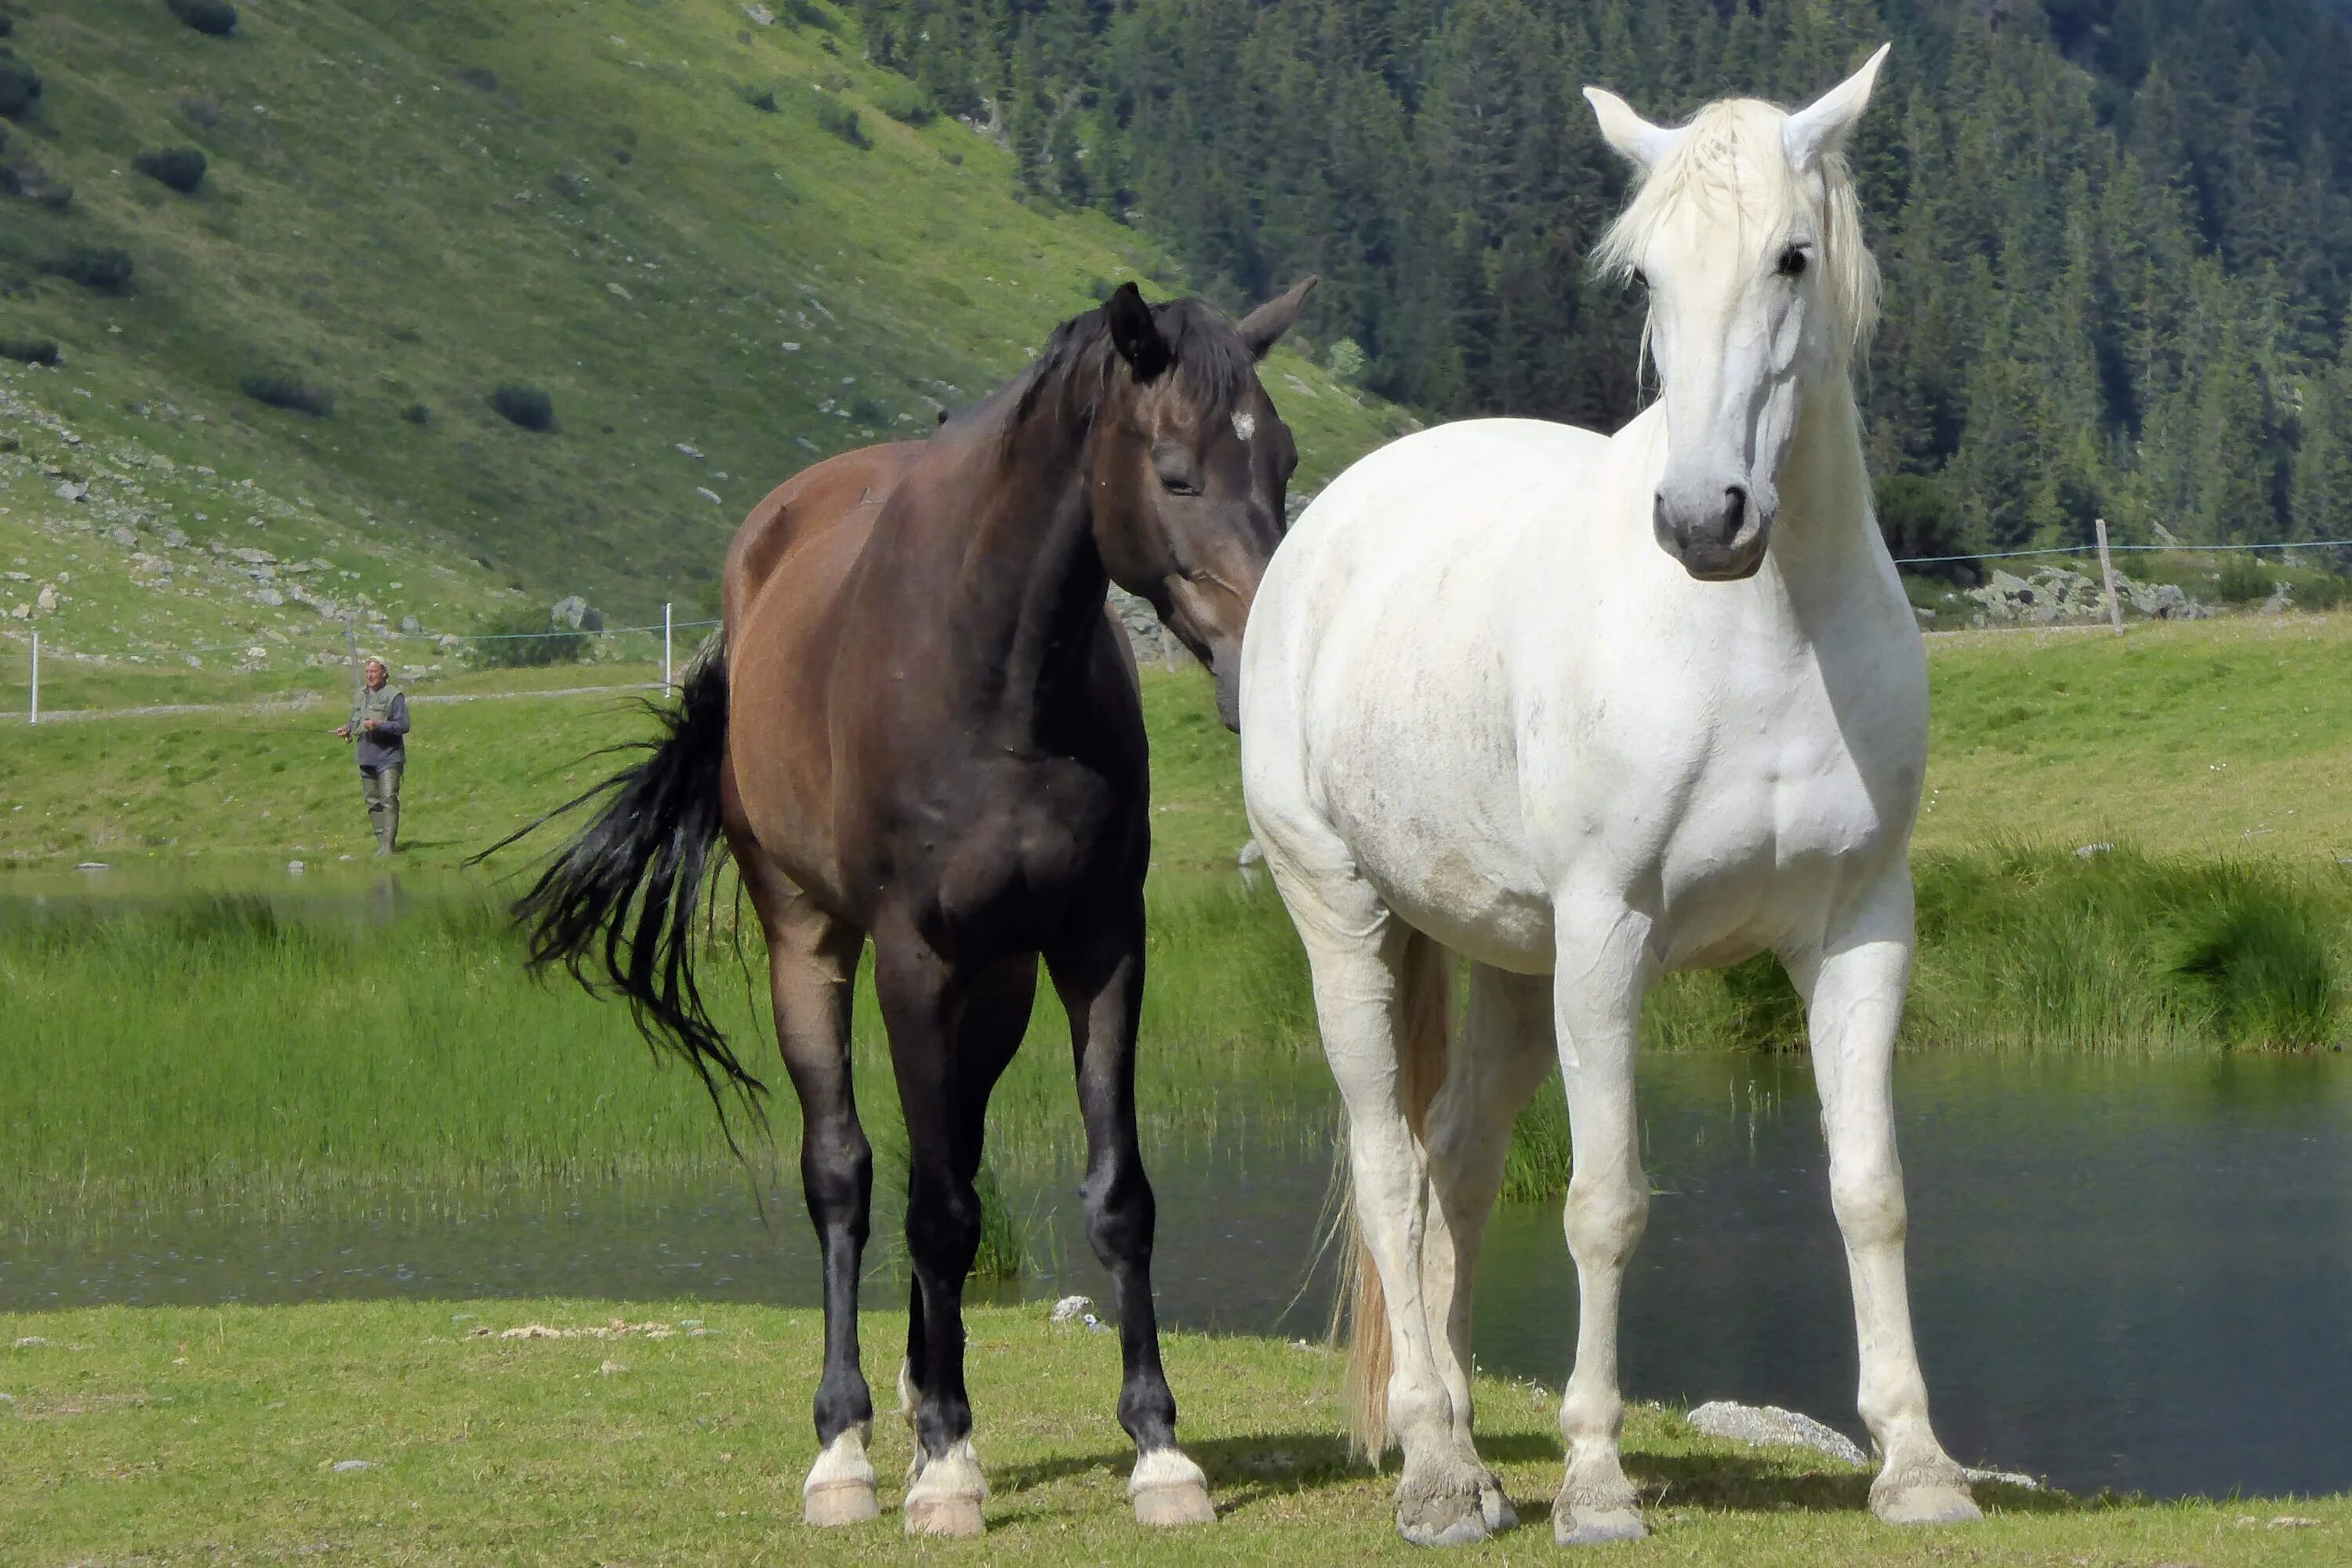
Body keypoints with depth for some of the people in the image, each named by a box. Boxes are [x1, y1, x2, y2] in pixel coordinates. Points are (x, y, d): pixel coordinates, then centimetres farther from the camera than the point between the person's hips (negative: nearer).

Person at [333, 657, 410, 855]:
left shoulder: (394, 695, -7)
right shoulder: (361, 695, 15)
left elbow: (403, 725, -13)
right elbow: (355, 719, 25)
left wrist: (378, 725, -24)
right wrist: (348, 729, 3)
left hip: (388, 757, -7)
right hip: (367, 757, 7)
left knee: (389, 800, -12)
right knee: (372, 801, 9)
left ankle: (388, 845, -13)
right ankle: (382, 842, 16)